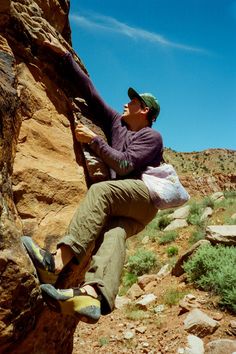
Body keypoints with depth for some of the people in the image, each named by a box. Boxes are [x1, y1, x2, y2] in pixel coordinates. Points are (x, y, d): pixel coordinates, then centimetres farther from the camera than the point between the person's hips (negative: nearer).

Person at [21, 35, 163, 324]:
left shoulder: (152, 137, 4)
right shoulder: (117, 122, 21)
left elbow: (125, 164, -12)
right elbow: (88, 90, 17)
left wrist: (94, 140, -10)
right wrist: (65, 56, 15)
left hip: (145, 195, -5)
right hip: (122, 204, 5)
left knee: (100, 191, -33)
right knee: (114, 233, -28)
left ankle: (56, 263, -49)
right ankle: (94, 295, -55)